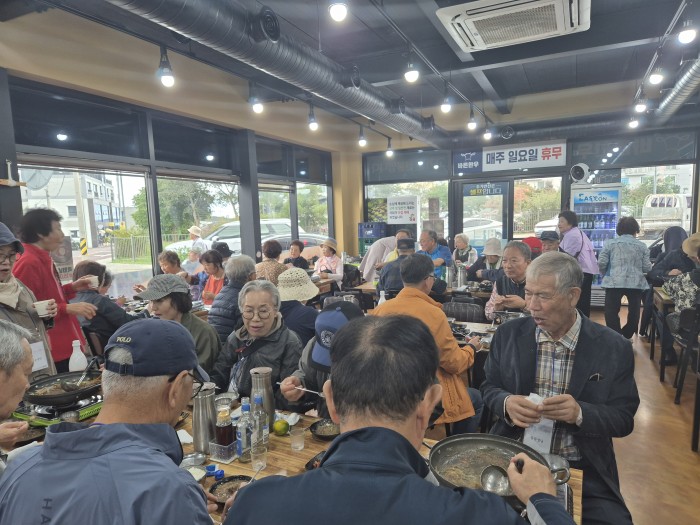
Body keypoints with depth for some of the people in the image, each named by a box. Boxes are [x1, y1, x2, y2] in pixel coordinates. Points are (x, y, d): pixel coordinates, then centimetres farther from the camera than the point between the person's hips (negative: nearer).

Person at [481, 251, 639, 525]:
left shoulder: (614, 348, -6)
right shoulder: (509, 334, -3)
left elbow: (623, 419, -2)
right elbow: (489, 387, 5)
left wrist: (580, 413, -23)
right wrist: (507, 403, -18)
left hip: (583, 469, 0)